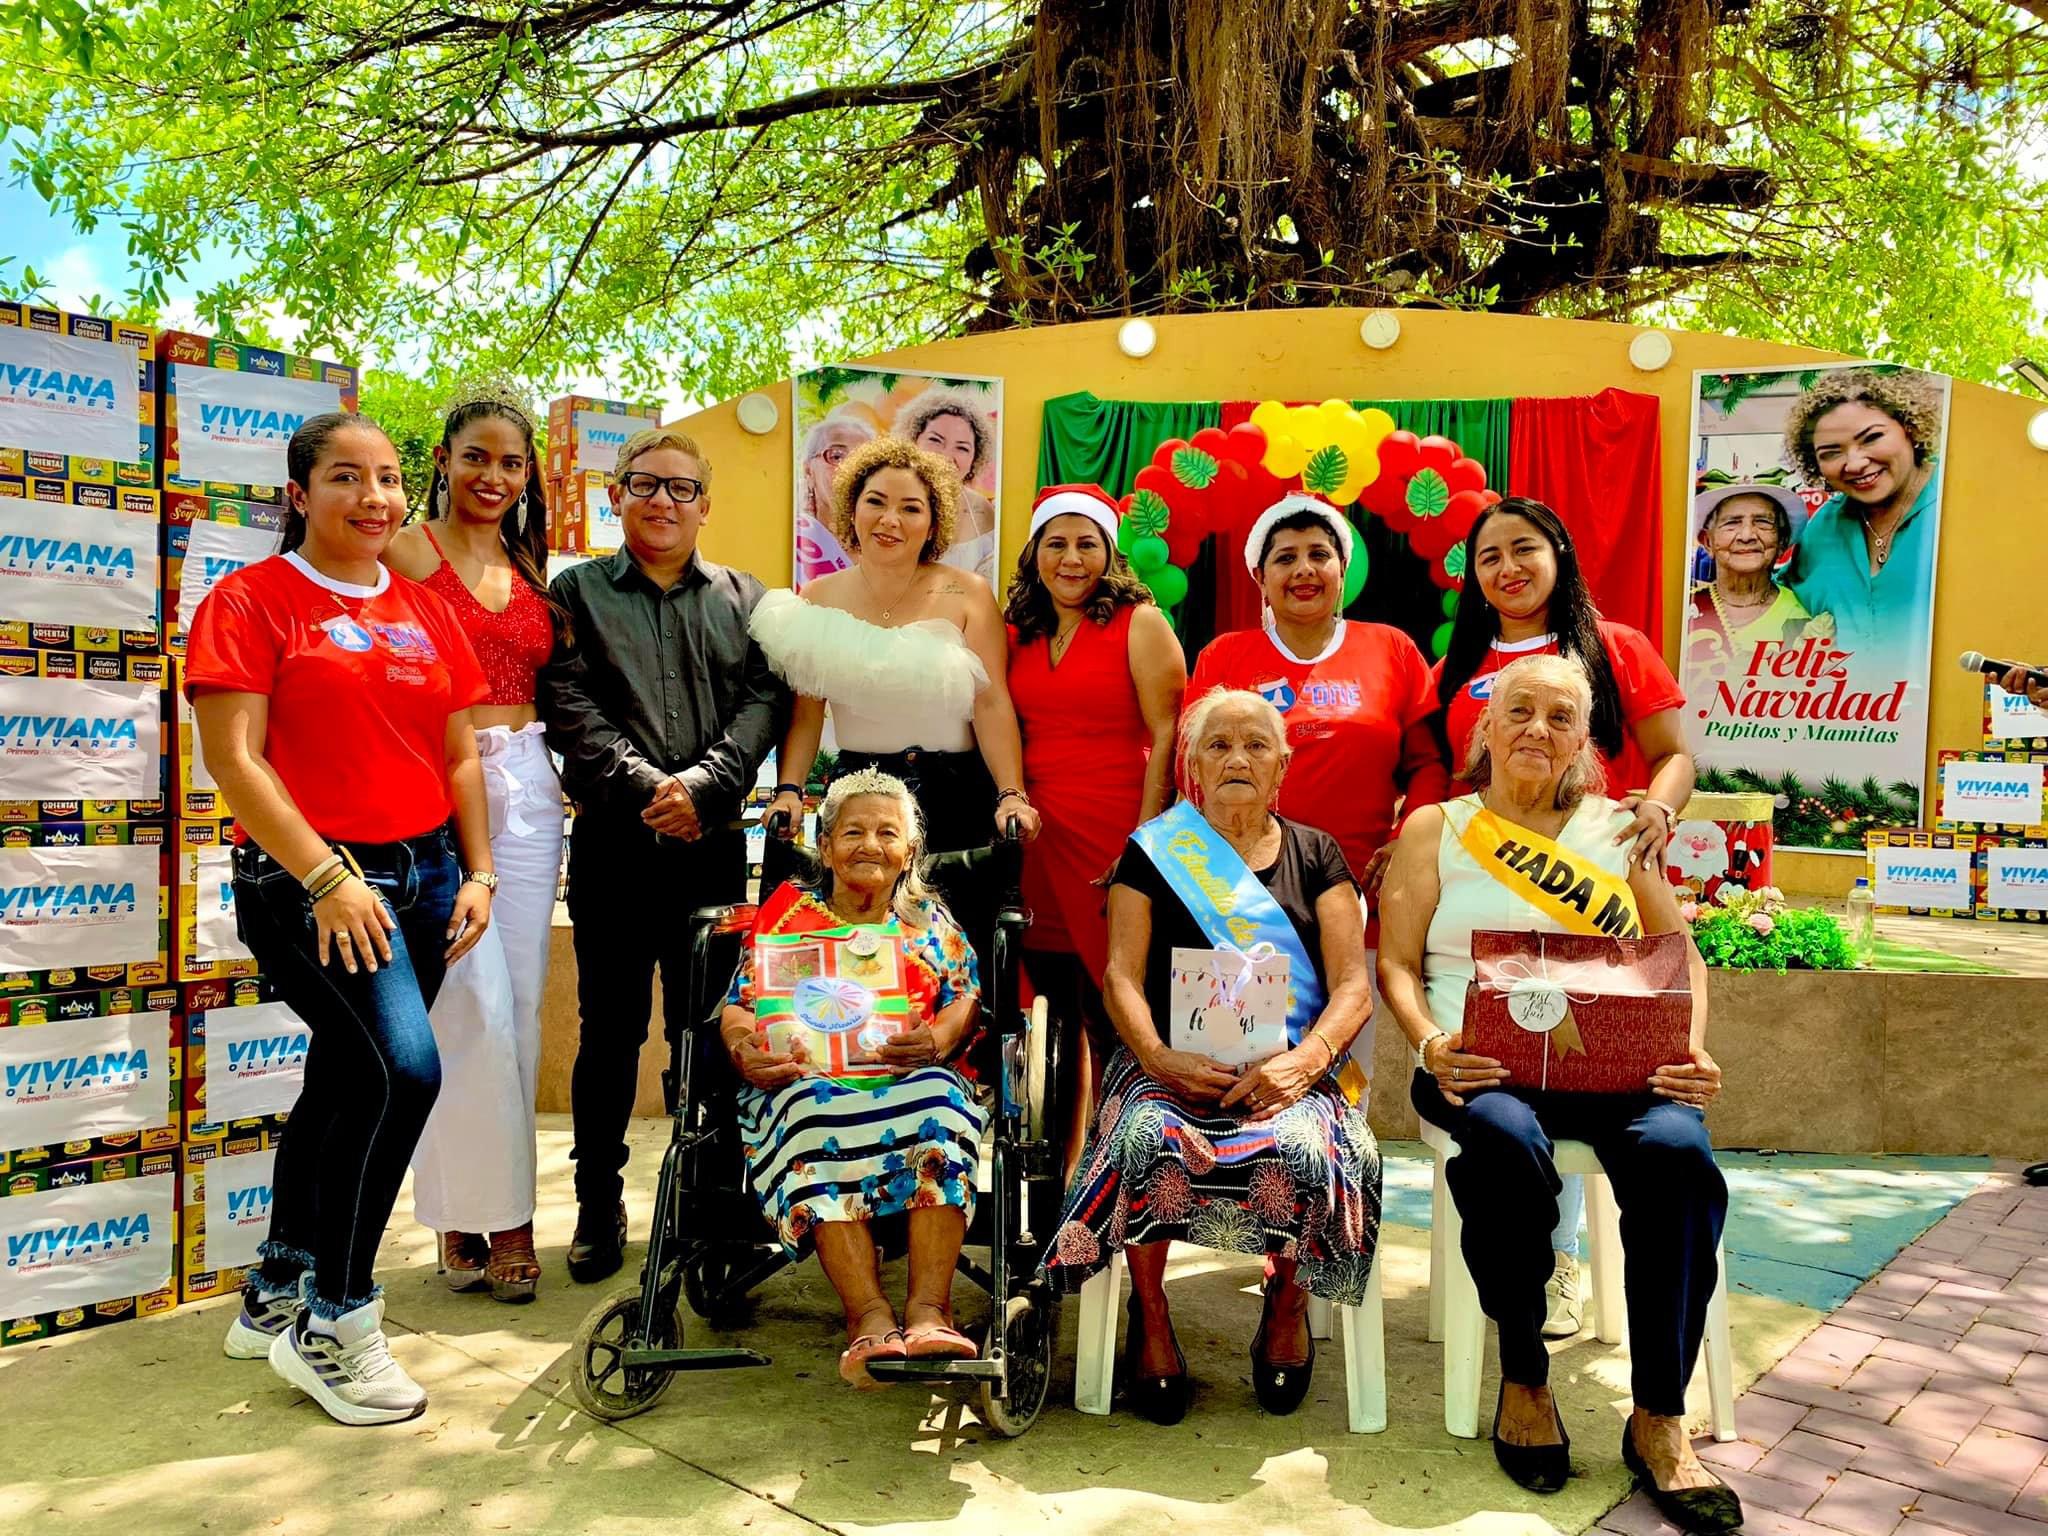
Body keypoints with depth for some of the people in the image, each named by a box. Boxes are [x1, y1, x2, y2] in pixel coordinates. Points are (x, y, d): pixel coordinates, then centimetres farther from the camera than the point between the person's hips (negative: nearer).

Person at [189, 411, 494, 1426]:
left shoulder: (423, 611, 14)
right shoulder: (252, 600, -3)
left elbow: (459, 754, 16)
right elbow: (234, 760, -11)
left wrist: (477, 872, 8)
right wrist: (327, 875, -17)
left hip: (422, 875, 6)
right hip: (308, 881, -6)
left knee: (347, 1087, 13)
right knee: (403, 1069, -21)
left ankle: (274, 1302, 31)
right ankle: (337, 1323, -4)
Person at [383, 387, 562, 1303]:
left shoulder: (530, 570, 16)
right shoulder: (407, 551, -1)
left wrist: (569, 778, 7)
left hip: (526, 790, 6)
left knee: (518, 1007, 6)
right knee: (475, 1005, -8)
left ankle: (468, 1214, 18)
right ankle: (496, 1215, 5)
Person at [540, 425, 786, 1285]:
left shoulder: (744, 599, 12)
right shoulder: (577, 593, 8)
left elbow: (763, 701, 0)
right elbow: (570, 708, -4)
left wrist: (702, 782, -14)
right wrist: (645, 787, -15)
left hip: (713, 843, 1)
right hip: (613, 843, -1)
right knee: (611, 1028, 6)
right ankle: (599, 1205, 19)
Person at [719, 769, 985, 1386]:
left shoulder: (930, 921, 23)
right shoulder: (785, 914, 20)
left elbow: (967, 998, 11)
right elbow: (739, 1006, 13)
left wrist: (940, 1040, -12)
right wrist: (743, 1051, -11)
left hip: (913, 1077, 1)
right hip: (808, 1080, -1)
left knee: (939, 1103, -35)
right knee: (815, 1115, -37)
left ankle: (929, 1309, -40)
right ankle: (869, 1314, -41)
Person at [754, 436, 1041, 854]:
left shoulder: (969, 596, -3)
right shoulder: (819, 599, 3)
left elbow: (992, 702, -10)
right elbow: (805, 711, -1)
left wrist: (1011, 795, -21)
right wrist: (789, 791, -14)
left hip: (955, 796, -1)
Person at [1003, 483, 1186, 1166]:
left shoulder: (1139, 623, -1)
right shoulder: (1019, 635, 14)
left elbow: (1167, 737, -7)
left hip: (1115, 836, -5)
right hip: (1037, 837, 5)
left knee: (1111, 1014, -2)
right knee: (1059, 1012, 11)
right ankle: (1062, 1167, 24)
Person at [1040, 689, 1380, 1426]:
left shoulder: (1316, 855, 15)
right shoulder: (1153, 851, 13)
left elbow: (1353, 987, 5)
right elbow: (1121, 976, 4)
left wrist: (1302, 1062, -14)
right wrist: (1159, 1057, -16)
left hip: (1286, 1070, 1)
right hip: (1172, 1065, 0)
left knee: (1306, 1151, -32)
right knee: (1147, 1139, -34)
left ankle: (1288, 1303, 1)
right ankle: (1150, 1311, -6)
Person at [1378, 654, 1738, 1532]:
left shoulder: (1617, 829, 19)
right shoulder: (1436, 828, 13)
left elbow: (1682, 956, 16)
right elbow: (1396, 965, 6)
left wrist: (1691, 1049, -3)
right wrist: (1431, 1046, -13)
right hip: (1482, 1063, -2)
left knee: (1676, 1150, -31)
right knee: (1507, 1141, -36)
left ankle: (1660, 1420, -17)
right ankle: (1523, 1382, -13)